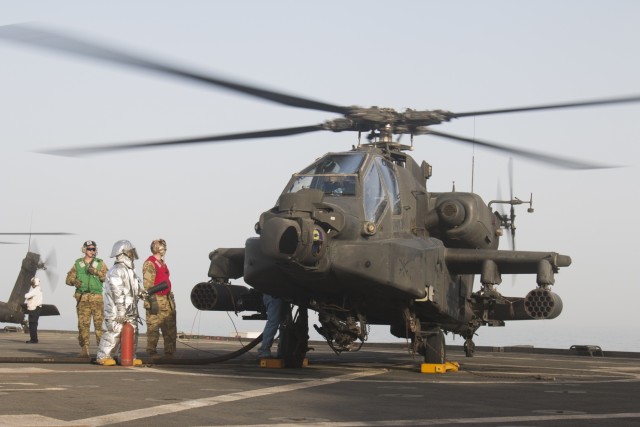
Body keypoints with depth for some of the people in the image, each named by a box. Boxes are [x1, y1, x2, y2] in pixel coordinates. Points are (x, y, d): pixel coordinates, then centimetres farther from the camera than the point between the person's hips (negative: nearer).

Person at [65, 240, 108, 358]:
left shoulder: (100, 264, 10)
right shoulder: (77, 264, 14)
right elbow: (68, 279, 13)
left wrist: (96, 272, -14)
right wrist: (74, 281, -9)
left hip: (97, 298, -1)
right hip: (82, 298, 1)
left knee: (99, 323, -8)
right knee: (83, 323, -3)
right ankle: (84, 349, -1)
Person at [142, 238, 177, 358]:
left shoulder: (162, 263, 22)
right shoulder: (150, 264, -9)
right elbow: (148, 284, -16)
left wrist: (171, 296, 21)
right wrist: (152, 300, -21)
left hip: (166, 300, 9)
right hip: (156, 300, -9)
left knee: (170, 328, 8)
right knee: (153, 328, -6)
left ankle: (169, 353, 13)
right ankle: (152, 353, -3)